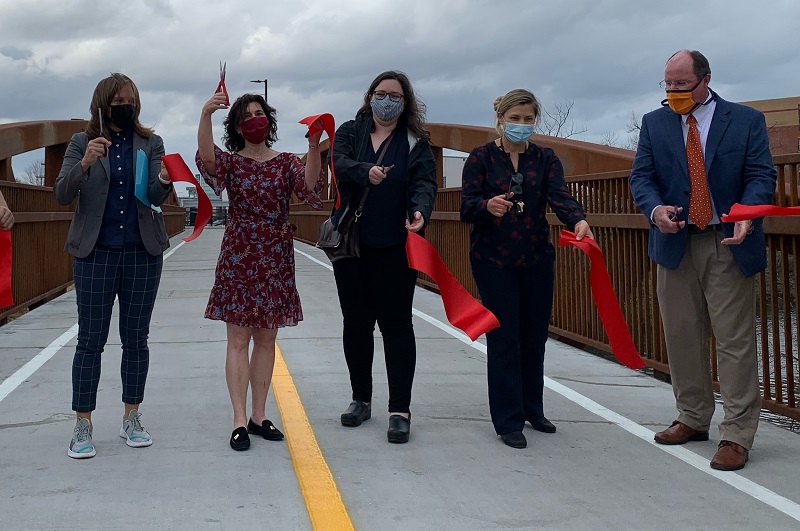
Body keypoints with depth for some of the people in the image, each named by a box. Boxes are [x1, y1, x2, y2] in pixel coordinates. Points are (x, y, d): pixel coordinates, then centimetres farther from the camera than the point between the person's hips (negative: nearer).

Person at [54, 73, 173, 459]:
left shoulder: (150, 143, 7)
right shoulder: (83, 142, 3)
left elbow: (155, 197, -5)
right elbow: (61, 195, -7)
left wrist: (164, 182, -29)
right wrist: (85, 164, -25)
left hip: (142, 252, 2)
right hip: (96, 252, -2)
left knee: (136, 338, 8)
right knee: (91, 339, -1)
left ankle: (131, 419, 18)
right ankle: (82, 426, 4)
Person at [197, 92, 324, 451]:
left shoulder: (286, 163, 8)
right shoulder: (231, 162, 3)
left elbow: (310, 187, -12)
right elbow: (207, 159, -21)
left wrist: (313, 147, -28)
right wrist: (205, 116, -36)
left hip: (276, 259, 3)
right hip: (239, 258, -2)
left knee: (266, 338, 7)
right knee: (239, 338, -4)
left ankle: (259, 416, 16)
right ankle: (240, 421, -2)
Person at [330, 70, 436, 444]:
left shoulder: (415, 143, 3)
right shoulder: (350, 132, 8)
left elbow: (424, 182, -11)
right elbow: (340, 165, -11)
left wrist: (419, 212, -33)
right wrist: (367, 172, -33)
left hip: (395, 247, -2)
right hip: (351, 244, 3)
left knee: (396, 325, -3)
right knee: (356, 323, 10)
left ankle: (400, 410, 2)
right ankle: (361, 399, 24)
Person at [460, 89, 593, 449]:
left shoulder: (545, 159, 5)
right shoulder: (481, 158, -2)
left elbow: (560, 197, -12)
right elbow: (466, 208, -11)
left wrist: (578, 220, -33)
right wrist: (488, 206, -34)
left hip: (536, 259, 3)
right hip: (493, 260, -3)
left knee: (535, 336, 10)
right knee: (504, 338, -4)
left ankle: (532, 408, 26)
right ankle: (508, 421, 3)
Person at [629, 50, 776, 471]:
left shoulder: (746, 120, 1)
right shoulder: (654, 123, 9)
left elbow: (761, 176, -4)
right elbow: (641, 177, 3)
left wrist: (747, 213, -24)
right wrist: (655, 209, -19)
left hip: (729, 244, -3)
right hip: (675, 243, 3)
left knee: (735, 341, -4)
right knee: (682, 337, 10)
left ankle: (736, 435, 0)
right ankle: (693, 419, 25)